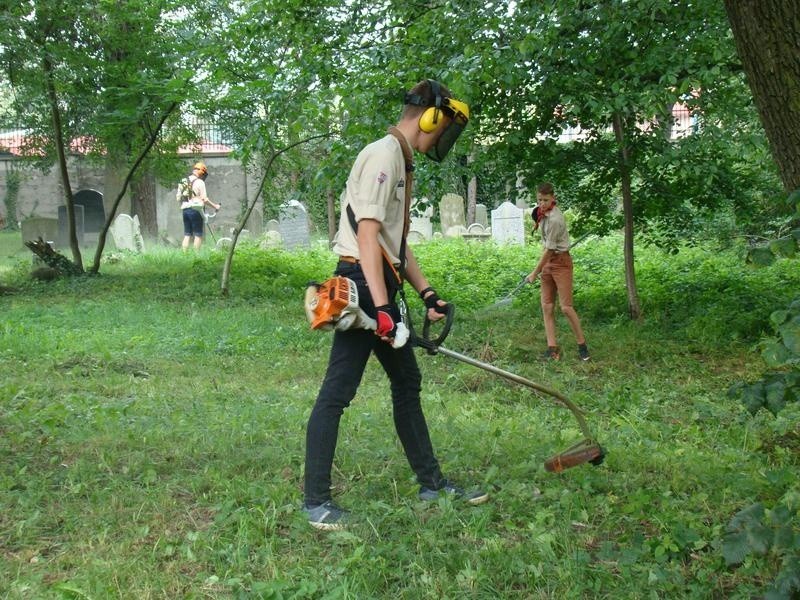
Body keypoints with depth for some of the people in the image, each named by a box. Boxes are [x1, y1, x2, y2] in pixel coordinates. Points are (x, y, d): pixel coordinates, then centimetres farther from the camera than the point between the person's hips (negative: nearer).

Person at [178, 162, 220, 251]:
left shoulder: (183, 182, 13)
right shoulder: (199, 182, -7)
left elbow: (178, 198, 13)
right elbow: (204, 199, -11)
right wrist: (215, 206, -1)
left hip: (185, 210, 6)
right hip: (195, 210, -6)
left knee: (187, 235, 10)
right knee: (198, 235, 0)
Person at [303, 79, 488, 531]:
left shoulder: (402, 162, 20)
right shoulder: (384, 154, -11)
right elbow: (367, 234, -20)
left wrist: (427, 293, 15)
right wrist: (381, 308, -25)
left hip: (382, 285, 11)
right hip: (363, 284, -11)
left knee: (407, 383, 16)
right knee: (338, 391, -7)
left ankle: (432, 484, 28)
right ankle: (316, 502, -1)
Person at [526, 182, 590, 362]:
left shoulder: (554, 220, -23)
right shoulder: (544, 212, 4)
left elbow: (549, 250, -19)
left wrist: (534, 273, -13)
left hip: (561, 261, -9)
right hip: (548, 261, 9)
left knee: (566, 307, -11)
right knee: (547, 307, 2)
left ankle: (582, 345, 3)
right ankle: (552, 348, 1)